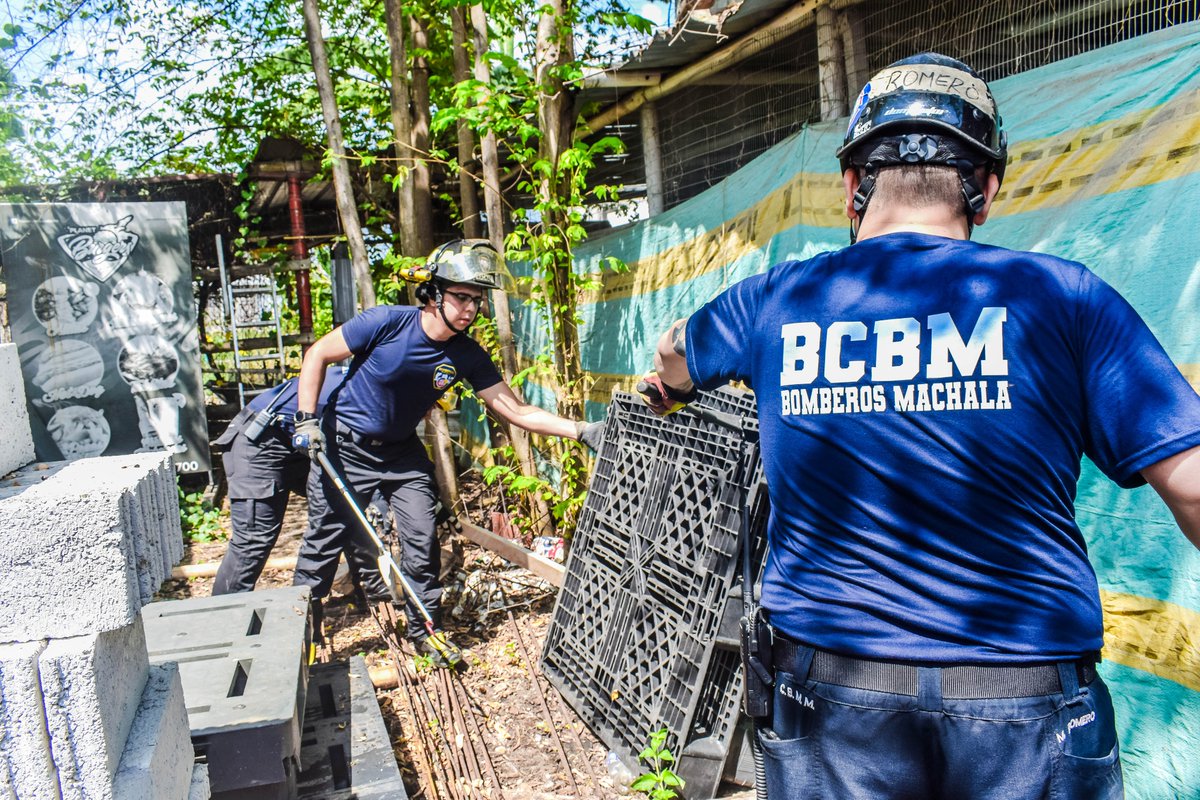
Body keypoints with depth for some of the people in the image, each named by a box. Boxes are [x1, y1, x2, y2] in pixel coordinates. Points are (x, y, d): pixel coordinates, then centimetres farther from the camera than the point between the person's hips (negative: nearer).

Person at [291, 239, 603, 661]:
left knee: (422, 539, -2)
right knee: (325, 539, 4)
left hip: (401, 452, 3)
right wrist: (306, 419, -17)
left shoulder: (467, 356, -14)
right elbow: (317, 355, -12)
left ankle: (426, 629, 17)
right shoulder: (387, 322, -24)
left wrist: (581, 430, -25)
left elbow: (516, 410, -15)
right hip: (343, 447, -3)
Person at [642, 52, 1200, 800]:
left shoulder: (775, 302, 1)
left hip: (831, 708, 2)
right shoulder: (1059, 296, -7)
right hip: (1030, 724, -1)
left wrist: (667, 390, 44)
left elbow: (672, 355, 21)